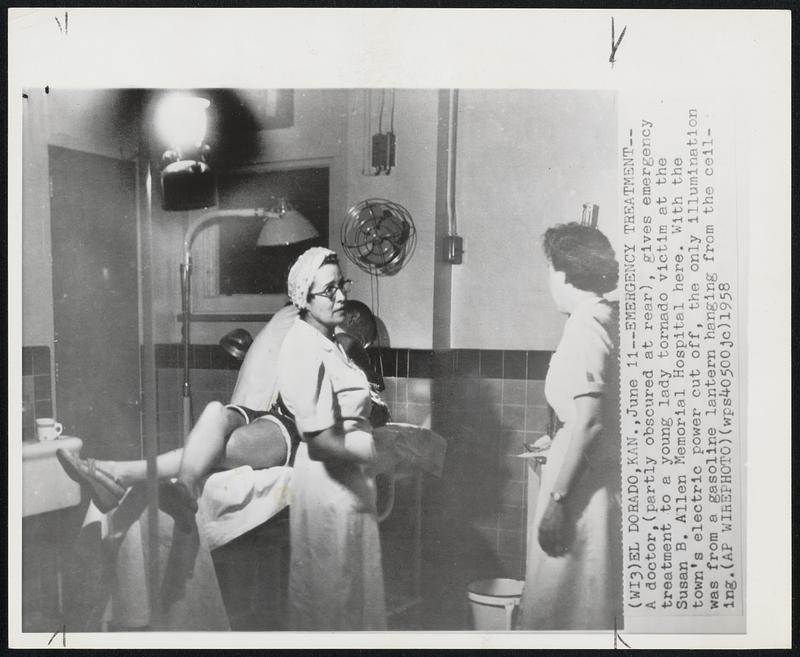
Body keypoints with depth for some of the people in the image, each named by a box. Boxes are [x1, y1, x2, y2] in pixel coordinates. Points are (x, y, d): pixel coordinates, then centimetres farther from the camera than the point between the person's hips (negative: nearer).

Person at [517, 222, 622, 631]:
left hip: (586, 485, -9)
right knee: (599, 604, 18)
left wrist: (556, 499, -19)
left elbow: (587, 421, -22)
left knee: (562, 611, 2)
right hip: (610, 478, 9)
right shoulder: (612, 319, 11)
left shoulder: (585, 326, -14)